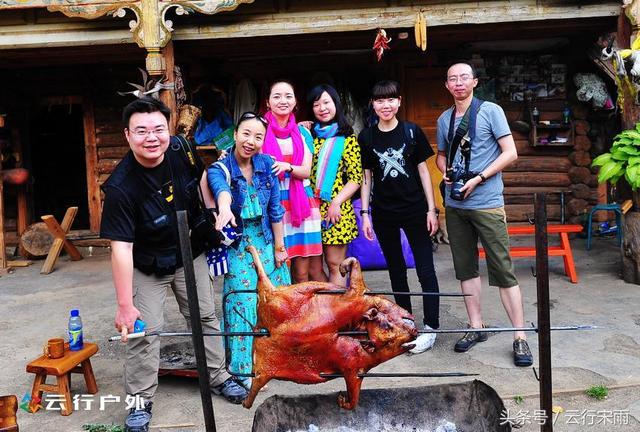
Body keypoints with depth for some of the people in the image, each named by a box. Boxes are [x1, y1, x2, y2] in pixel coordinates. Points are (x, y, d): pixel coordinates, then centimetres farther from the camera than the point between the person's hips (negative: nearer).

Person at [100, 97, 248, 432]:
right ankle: (141, 402, 15)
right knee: (144, 331, -3)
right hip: (146, 266, -4)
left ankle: (219, 377, 30)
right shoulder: (121, 186, -30)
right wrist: (125, 306, -31)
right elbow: (121, 247, -31)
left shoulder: (181, 151, -16)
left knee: (206, 316, 12)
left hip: (190, 254, 5)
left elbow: (201, 177, 9)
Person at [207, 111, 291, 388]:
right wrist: (225, 207, -63)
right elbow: (221, 188, -41)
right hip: (238, 248, -3)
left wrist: (279, 246, 0)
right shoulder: (219, 169, -15)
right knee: (243, 303, -5)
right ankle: (245, 368, 9)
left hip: (266, 245, 4)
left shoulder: (266, 164, -5)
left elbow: (275, 209, -2)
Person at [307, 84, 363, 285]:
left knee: (334, 265, 1)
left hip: (336, 209, -3)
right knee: (313, 267, 5)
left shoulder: (347, 138, 3)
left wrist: (336, 202, -11)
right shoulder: (309, 135, 12)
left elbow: (356, 178, -3)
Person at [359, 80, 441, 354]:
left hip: (415, 210, -2)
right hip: (383, 213, 2)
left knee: (425, 270, -2)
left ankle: (430, 327, 7)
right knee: (396, 269, 13)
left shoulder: (412, 131, -2)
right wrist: (365, 213, 2)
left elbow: (423, 170, 1)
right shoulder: (366, 137, 3)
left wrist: (431, 209, -2)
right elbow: (366, 177, 6)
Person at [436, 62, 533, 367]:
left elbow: (510, 153, -7)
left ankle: (520, 337, 3)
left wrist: (477, 178, -15)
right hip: (455, 204, 6)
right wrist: (445, 171, 2)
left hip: (486, 203, -5)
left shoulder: (490, 111, -3)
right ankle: (475, 327, 23)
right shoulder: (444, 119, 12)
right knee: (465, 267, 11)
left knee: (502, 270, -5)